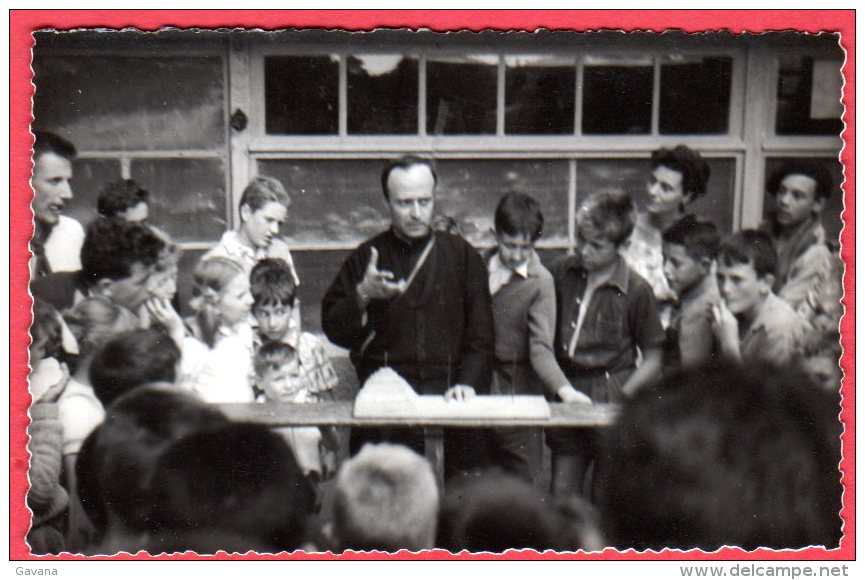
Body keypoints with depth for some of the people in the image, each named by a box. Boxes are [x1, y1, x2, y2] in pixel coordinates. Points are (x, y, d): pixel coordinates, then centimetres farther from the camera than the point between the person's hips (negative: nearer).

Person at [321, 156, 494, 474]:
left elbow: (480, 334, 9)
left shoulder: (461, 255, 11)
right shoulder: (365, 258, 10)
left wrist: (467, 383, -5)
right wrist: (362, 296, -10)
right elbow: (334, 330, 7)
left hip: (449, 401, 0)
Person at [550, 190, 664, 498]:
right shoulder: (562, 271, 2)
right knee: (561, 496, 9)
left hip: (610, 394, -4)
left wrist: (619, 399, -13)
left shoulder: (636, 290, -8)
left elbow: (652, 360, -2)